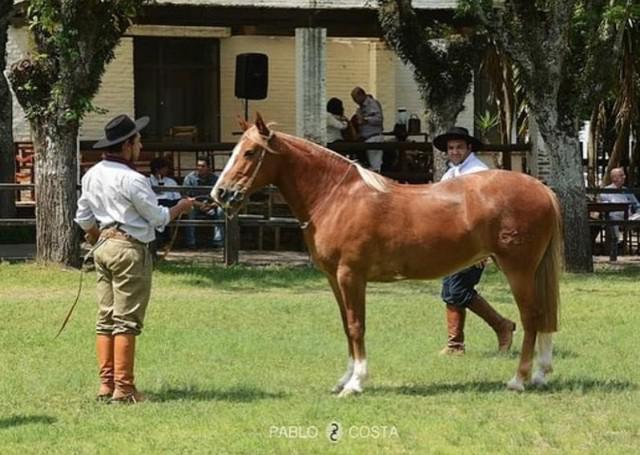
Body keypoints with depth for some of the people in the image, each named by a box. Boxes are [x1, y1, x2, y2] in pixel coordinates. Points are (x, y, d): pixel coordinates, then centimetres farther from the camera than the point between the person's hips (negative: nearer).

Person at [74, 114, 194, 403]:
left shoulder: (92, 176, 8)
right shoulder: (132, 180, -16)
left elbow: (84, 218, 17)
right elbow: (158, 217, -8)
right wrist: (180, 207, 9)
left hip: (104, 247, 8)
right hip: (130, 249, -8)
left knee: (106, 318, 10)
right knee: (126, 321, -5)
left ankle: (106, 385, 11)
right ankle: (123, 388, -5)